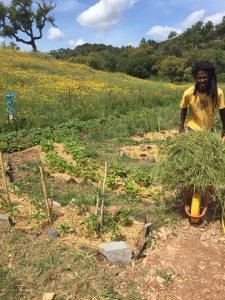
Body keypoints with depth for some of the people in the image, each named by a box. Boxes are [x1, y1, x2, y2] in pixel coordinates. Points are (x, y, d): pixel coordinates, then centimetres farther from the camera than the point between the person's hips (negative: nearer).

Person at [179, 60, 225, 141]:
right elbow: (183, 109, -8)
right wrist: (181, 127, -3)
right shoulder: (188, 93, -25)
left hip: (209, 128, 2)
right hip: (193, 128, -2)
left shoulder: (218, 92, -23)